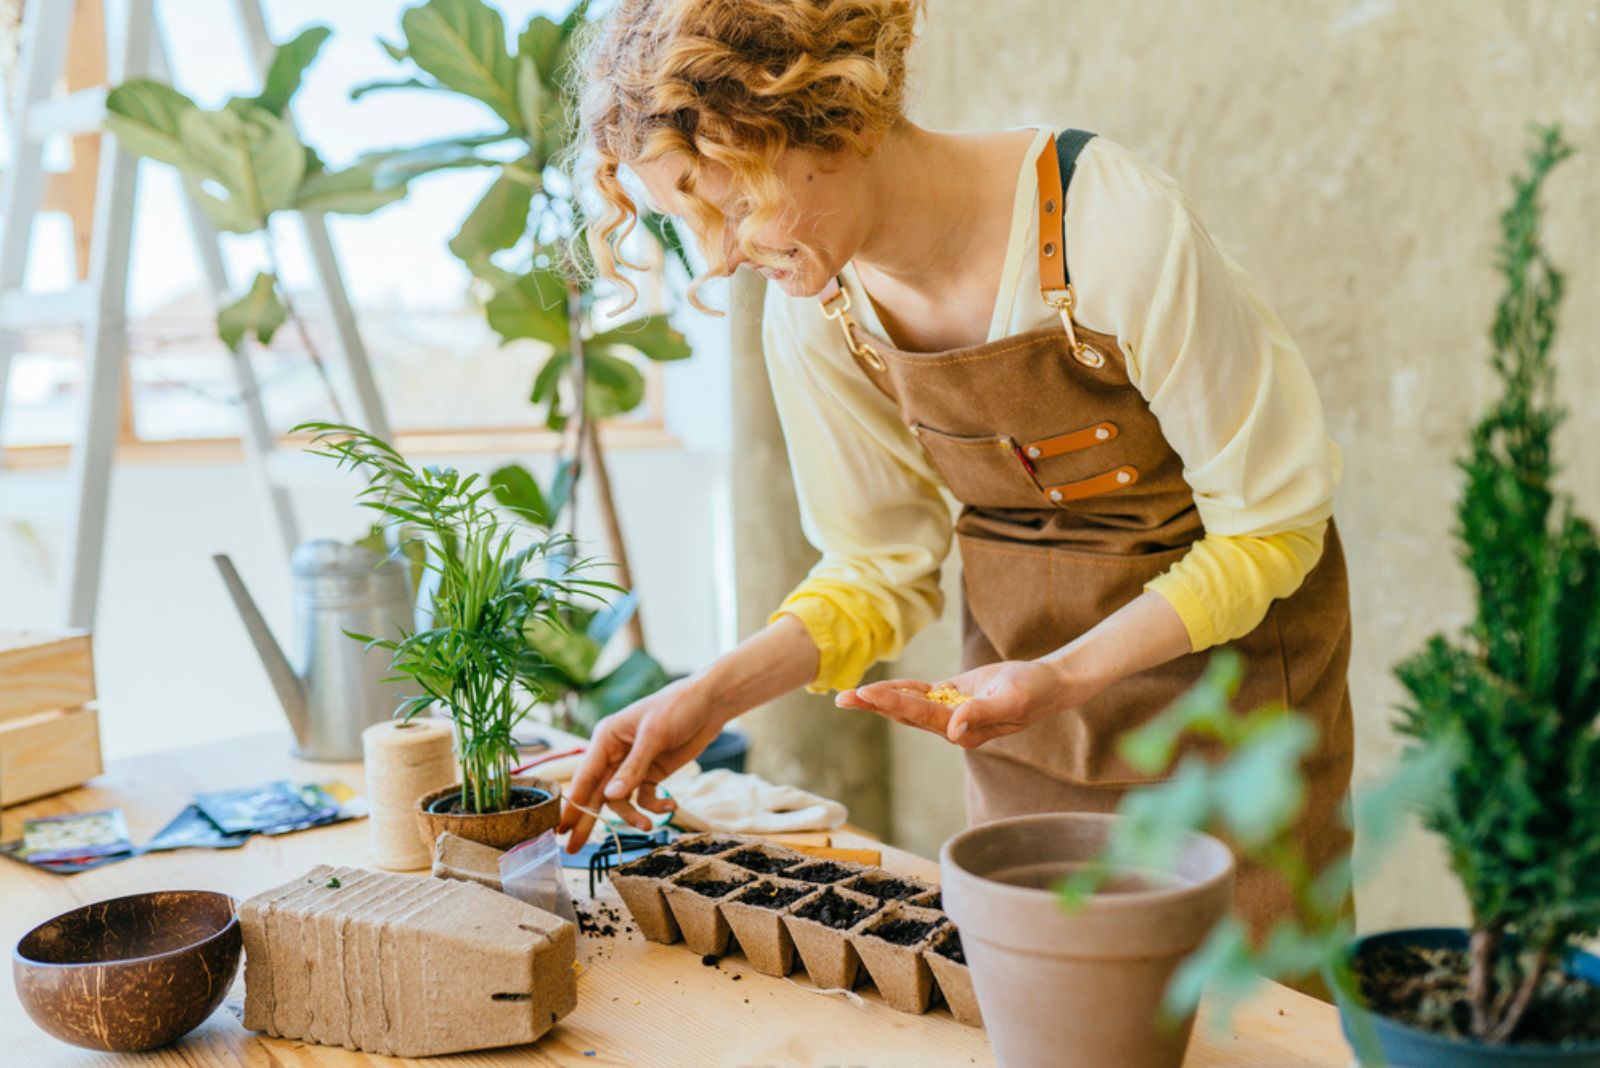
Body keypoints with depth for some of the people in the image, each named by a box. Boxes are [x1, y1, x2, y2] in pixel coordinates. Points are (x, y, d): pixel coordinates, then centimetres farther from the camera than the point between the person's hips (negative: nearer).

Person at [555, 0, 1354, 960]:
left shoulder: (1116, 229, -26)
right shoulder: (814, 308, -11)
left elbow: (1275, 520, -16)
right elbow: (884, 569, 0)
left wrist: (1067, 674, -27)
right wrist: (714, 695, -13)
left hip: (1221, 638, -3)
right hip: (1021, 669, 4)